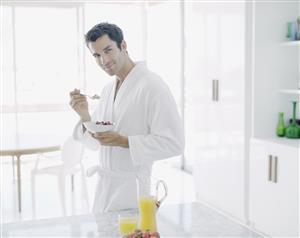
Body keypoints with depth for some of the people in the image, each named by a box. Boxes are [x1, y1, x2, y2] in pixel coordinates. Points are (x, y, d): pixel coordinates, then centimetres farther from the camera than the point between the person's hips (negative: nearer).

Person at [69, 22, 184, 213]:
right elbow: (95, 143, 12)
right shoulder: (108, 90, 10)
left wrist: (124, 141, -23)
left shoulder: (152, 86, -15)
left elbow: (173, 143, -19)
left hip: (130, 189, -7)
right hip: (103, 185, 7)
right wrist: (84, 115, -6)